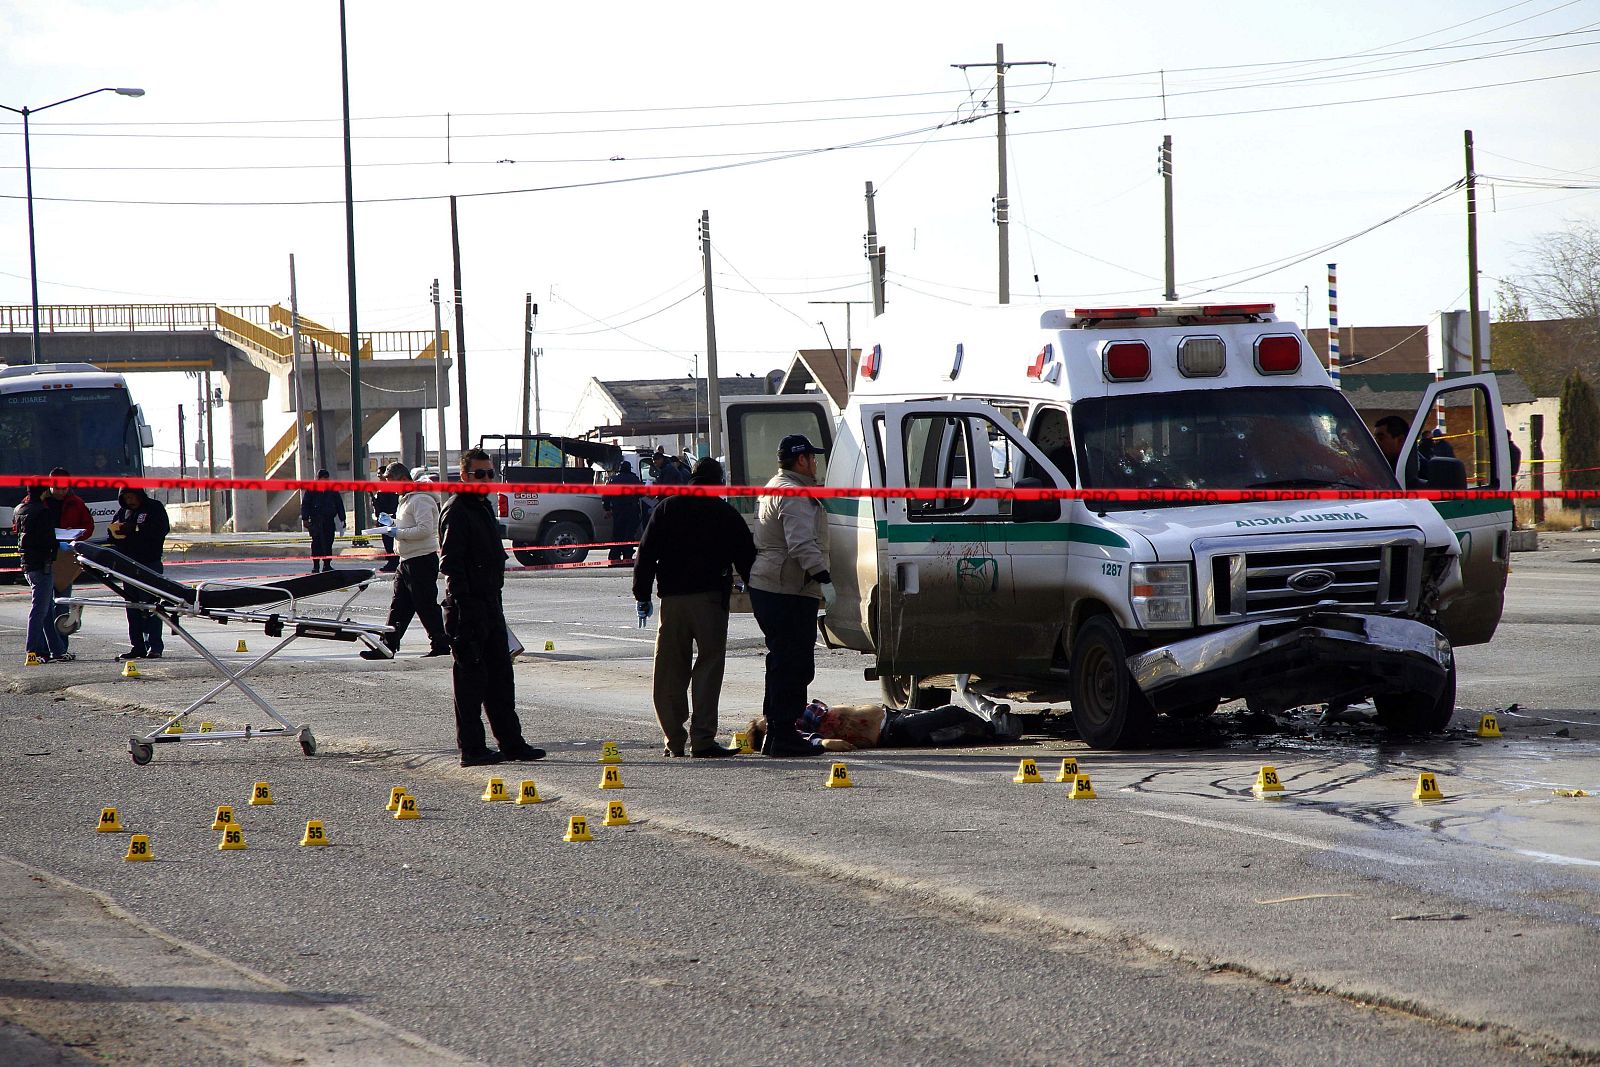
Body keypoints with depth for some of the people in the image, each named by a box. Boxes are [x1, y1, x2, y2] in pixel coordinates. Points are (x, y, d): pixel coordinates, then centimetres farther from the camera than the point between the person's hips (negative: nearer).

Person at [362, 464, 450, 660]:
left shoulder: (421, 500, -15)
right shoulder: (405, 500, 18)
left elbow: (425, 529, -24)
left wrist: (398, 533, -17)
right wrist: (392, 525, 11)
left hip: (422, 560, -10)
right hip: (407, 561, 10)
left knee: (426, 606, -4)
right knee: (398, 607, 7)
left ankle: (440, 644, 5)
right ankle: (387, 647, 7)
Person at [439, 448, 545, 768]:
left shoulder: (484, 507, 17)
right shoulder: (456, 511, -12)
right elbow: (451, 562, -19)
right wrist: (462, 604, -24)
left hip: (490, 605, 10)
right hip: (468, 607, -10)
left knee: (500, 678, 13)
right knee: (471, 679, -5)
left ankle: (511, 743, 19)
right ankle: (472, 749, -1)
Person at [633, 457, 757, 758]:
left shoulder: (668, 509, 9)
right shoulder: (726, 514, 3)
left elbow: (646, 553, 6)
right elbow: (746, 558, 5)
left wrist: (642, 595, 10)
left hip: (672, 598, 3)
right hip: (709, 596, -3)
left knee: (670, 671, 9)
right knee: (709, 666, -3)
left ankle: (674, 740, 9)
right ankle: (702, 739, -11)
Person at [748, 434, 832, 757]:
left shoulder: (774, 489, 22)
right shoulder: (795, 495, -14)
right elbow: (802, 544, -26)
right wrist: (823, 577, -29)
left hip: (765, 586, 11)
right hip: (789, 592, -11)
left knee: (783, 663, 16)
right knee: (794, 665, -9)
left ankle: (776, 735, 20)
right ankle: (784, 736, -11)